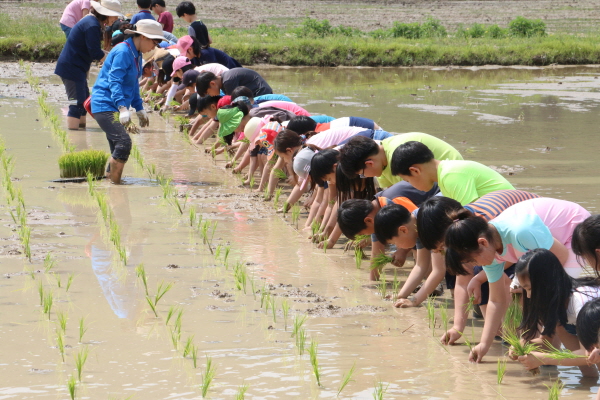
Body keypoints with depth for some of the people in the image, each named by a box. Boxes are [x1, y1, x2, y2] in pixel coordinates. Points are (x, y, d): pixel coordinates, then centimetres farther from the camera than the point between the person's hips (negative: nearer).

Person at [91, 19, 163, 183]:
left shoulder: (136, 54, 15)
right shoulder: (123, 52, -16)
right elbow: (114, 82, -23)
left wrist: (140, 109, 26)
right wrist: (122, 108, -33)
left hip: (114, 107, 11)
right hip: (105, 106, -11)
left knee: (118, 149, 9)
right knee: (123, 142, -22)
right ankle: (114, 184, -20)